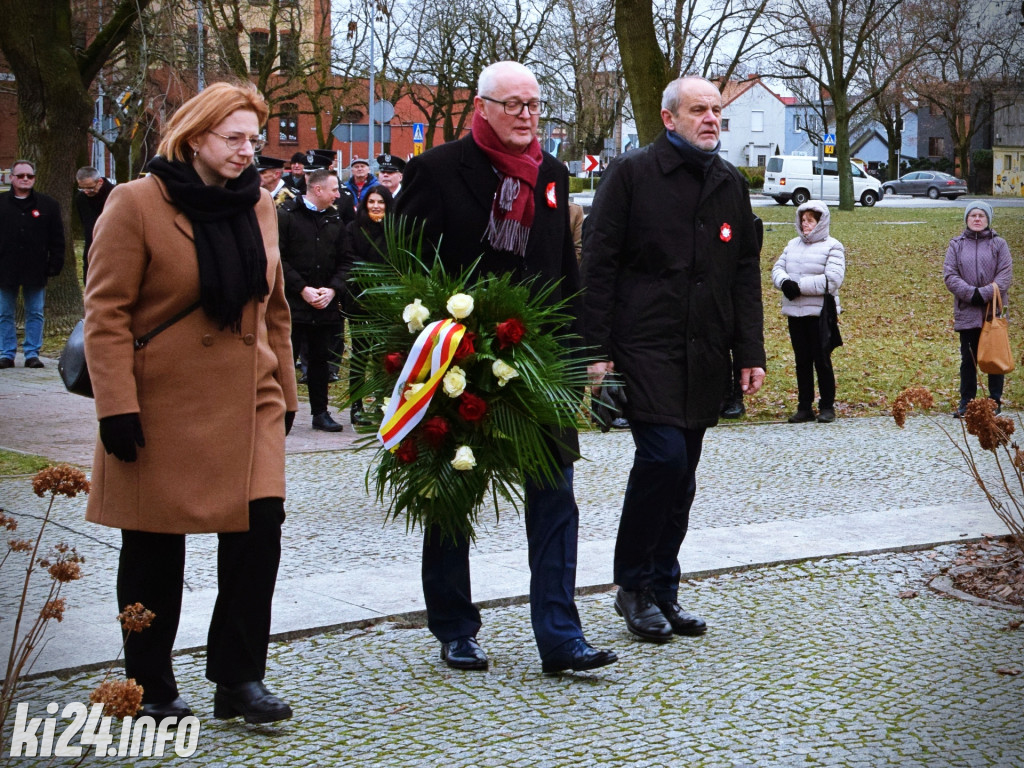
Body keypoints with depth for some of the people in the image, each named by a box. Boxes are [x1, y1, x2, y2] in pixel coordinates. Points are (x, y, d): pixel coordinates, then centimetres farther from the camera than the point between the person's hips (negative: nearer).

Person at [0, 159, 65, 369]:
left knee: (35, 314, 4)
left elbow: (57, 239, 6)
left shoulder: (47, 204, 5)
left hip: (35, 271, 0)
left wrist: (55, 264, -1)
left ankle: (32, 353, 11)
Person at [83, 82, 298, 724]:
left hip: (248, 406, 4)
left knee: (260, 527, -7)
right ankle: (151, 688, 21)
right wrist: (117, 405, -16)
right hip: (162, 407, -4)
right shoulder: (137, 205, -8)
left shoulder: (260, 205, 10)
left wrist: (285, 392, 17)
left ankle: (239, 679, 6)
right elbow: (106, 313, -10)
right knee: (155, 550, 6)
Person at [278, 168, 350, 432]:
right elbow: (278, 259, -10)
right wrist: (302, 289, -14)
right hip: (292, 302, -5)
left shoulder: (335, 220, 11)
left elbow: (344, 262, 11)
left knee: (320, 358, 11)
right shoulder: (286, 215, -6)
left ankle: (320, 412, 19)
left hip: (325, 304, 5)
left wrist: (333, 289, -5)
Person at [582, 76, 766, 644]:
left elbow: (745, 273, 17)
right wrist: (596, 350, -11)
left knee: (680, 475, 8)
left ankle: (663, 589, 19)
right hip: (645, 346, -5)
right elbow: (598, 265, -5)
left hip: (704, 356, 6)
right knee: (662, 457, -16)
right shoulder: (630, 174, -3)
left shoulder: (730, 184, 14)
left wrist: (750, 351, 9)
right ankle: (633, 585, 0)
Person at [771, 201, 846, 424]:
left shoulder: (832, 247, -5)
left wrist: (799, 286, -17)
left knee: (822, 360, -1)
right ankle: (804, 406, 15)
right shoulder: (793, 245, 15)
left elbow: (832, 279, -16)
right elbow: (778, 269, 12)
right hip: (794, 312, 6)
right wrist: (784, 282, -12)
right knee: (802, 360, 9)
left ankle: (827, 406, 8)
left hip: (820, 312, -5)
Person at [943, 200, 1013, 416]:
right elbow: (949, 275, -3)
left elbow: (1005, 275, -6)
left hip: (994, 311, -1)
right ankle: (966, 402, 14)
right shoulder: (956, 245, 5)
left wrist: (985, 293, -19)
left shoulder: (999, 244, 2)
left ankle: (995, 401, 15)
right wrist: (970, 293, -17)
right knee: (968, 360, 7)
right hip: (967, 312, 1)